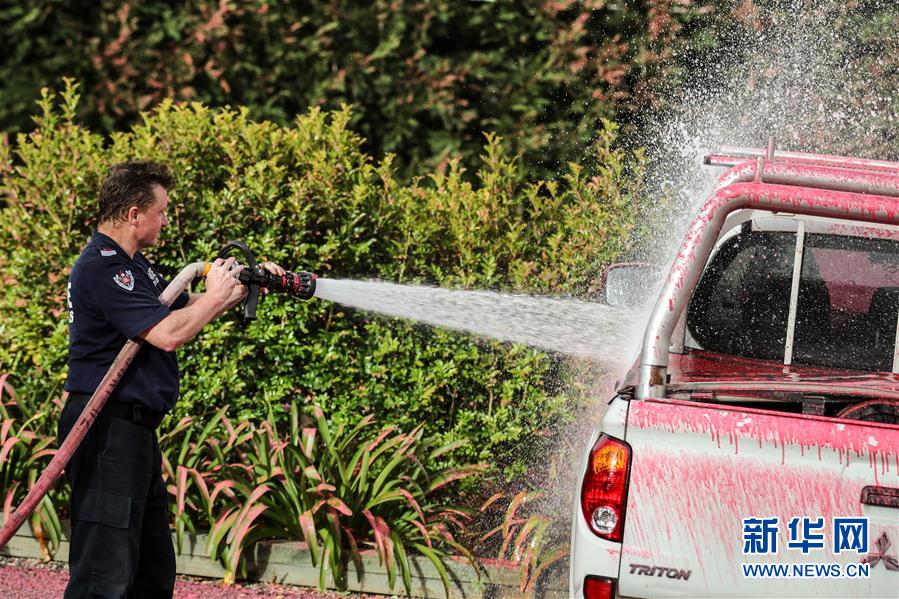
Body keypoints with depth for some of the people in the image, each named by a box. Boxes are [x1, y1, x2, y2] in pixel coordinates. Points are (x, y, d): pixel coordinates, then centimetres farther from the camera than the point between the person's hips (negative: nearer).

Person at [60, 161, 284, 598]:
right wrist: (215, 296, -7)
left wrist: (244, 286, 21)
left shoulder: (132, 264, 16)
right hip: (108, 429, -11)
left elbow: (185, 309, 31)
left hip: (135, 429, 11)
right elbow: (168, 333, -22)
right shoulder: (101, 268, -17)